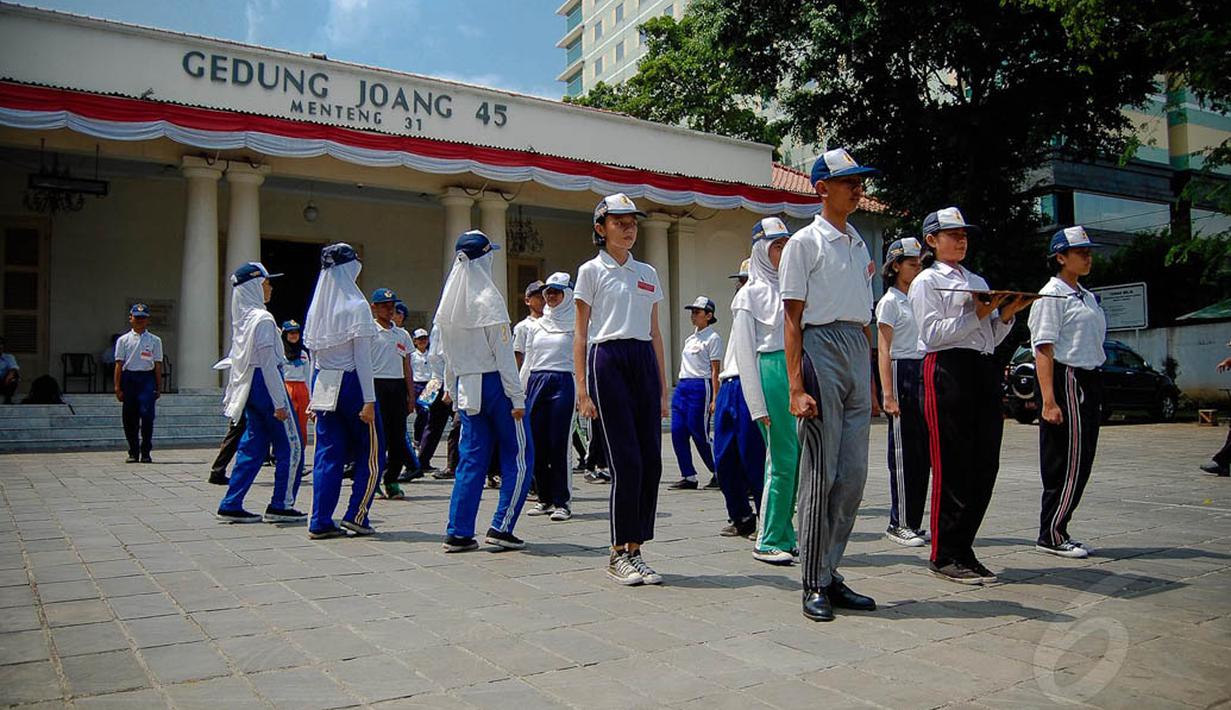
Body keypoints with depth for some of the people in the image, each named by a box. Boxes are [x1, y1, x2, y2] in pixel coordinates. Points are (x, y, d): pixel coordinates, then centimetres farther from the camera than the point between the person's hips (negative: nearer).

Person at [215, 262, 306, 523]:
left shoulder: (241, 319, 12)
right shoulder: (262, 319, -14)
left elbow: (236, 360, 17)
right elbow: (268, 363, -18)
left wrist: (230, 397, 23)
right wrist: (279, 402, -18)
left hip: (248, 385, 9)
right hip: (265, 384, -9)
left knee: (253, 447, 12)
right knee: (291, 445, 0)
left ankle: (230, 505, 12)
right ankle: (280, 506, 3)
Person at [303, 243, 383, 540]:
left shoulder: (317, 306, 8)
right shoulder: (356, 306, -10)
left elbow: (313, 354, 11)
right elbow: (362, 357, -13)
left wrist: (314, 394, 17)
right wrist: (369, 400, -13)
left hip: (323, 385, 6)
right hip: (350, 382, -6)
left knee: (328, 453, 9)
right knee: (371, 452, 8)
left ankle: (320, 522, 10)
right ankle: (356, 515, 7)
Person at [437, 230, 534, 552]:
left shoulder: (448, 302, 8)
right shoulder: (488, 298, -12)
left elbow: (447, 355, 12)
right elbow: (503, 353, -14)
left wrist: (453, 391, 19)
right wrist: (517, 398, -11)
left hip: (466, 386, 7)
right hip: (493, 382, -7)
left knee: (471, 458, 10)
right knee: (518, 456, 5)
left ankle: (458, 533, 9)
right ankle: (501, 527, 1)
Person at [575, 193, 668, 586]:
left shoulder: (648, 274, 17)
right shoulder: (591, 271, 3)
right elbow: (581, 335, 0)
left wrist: (663, 388, 13)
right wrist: (582, 390, -8)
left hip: (645, 363, 5)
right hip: (608, 361, -5)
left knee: (651, 461, 0)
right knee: (627, 462, -8)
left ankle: (635, 549, 12)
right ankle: (619, 554, 5)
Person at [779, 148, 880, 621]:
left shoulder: (858, 244, 19)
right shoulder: (805, 242, -2)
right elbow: (793, 319, -8)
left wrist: (870, 379, 16)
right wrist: (797, 387, -16)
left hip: (858, 352, 7)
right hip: (821, 348, -7)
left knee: (853, 473, 6)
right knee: (821, 472, -4)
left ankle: (830, 576, 17)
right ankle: (814, 585, 5)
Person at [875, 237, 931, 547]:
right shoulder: (889, 301, -3)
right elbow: (884, 350, -9)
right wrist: (888, 393, -17)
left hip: (923, 372, 7)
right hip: (901, 372, -7)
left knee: (922, 451, 6)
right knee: (904, 452, -4)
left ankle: (914, 522, 13)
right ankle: (899, 523, 3)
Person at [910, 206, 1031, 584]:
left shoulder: (978, 281, 24)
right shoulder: (926, 281, 3)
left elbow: (993, 337, 23)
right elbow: (932, 333, -10)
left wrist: (1006, 315, 5)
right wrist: (977, 314, -13)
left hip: (985, 371, 7)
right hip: (948, 369, -7)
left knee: (985, 465, 4)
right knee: (952, 465, -6)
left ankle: (963, 549, 13)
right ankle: (944, 555, 2)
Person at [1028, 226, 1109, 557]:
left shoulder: (1087, 296, 19)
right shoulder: (1052, 295, -9)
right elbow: (1044, 350, -16)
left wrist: (1095, 389, 14)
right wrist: (1049, 401, -23)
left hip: (1089, 381, 9)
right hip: (1067, 380, -9)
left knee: (1081, 463, 9)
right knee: (1067, 463, -7)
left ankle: (1057, 531, 16)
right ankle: (1051, 535, 3)